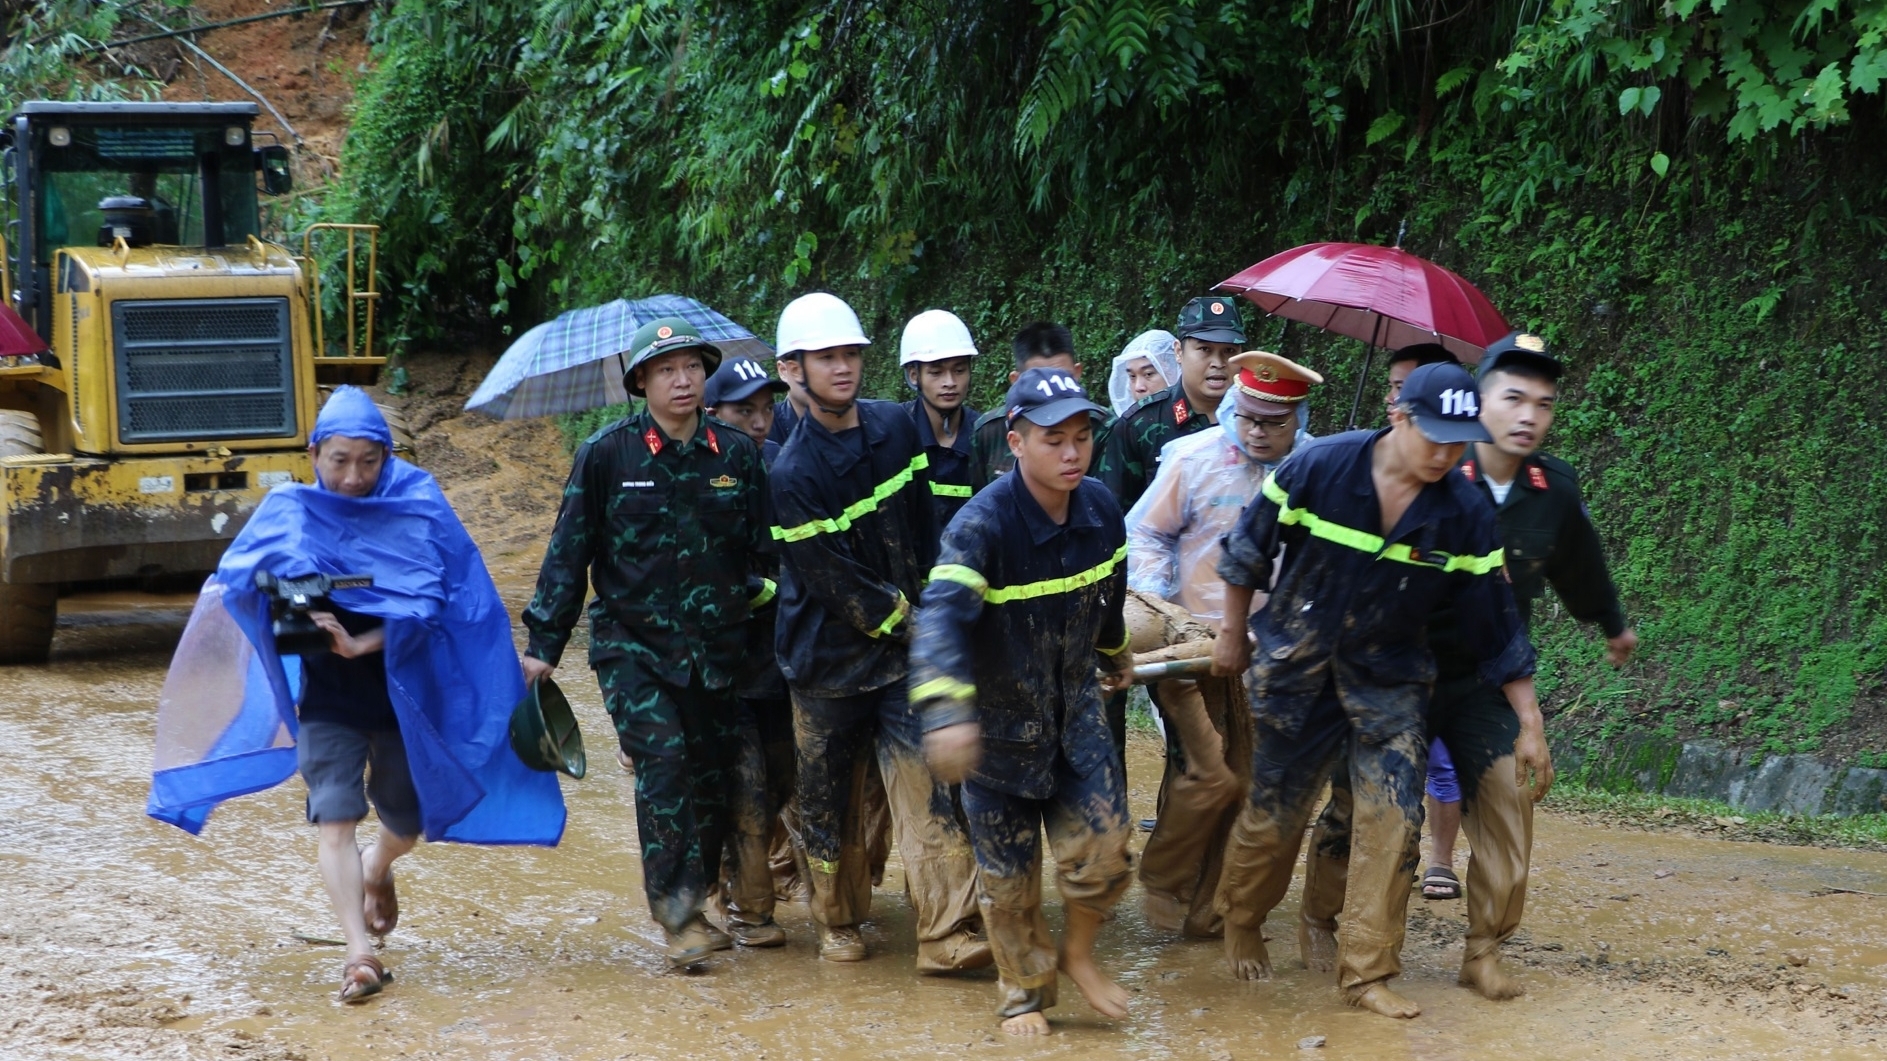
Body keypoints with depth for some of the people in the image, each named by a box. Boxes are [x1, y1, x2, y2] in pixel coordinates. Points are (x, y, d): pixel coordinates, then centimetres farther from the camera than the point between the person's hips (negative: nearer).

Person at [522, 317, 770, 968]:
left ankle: (691, 906, 20)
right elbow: (568, 551, 1)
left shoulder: (738, 455, 6)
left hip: (716, 648, 3)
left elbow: (765, 550, 13)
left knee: (713, 774, 4)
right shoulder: (607, 454, -2)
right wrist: (544, 644, -1)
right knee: (663, 757, -18)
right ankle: (679, 918, -15)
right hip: (632, 645, -3)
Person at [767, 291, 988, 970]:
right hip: (830, 655, -3)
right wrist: (902, 620, -8)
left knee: (927, 787, -7)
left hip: (905, 648, 3)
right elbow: (833, 582, -15)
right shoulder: (793, 473, -16)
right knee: (829, 798, 9)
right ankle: (837, 924, 28)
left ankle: (948, 932, -10)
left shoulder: (894, 428, 3)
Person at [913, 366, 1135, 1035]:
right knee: (1009, 874, 7)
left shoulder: (1100, 509, -9)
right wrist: (946, 710, -58)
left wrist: (1114, 652, 31)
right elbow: (941, 613, -43)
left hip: (1074, 705, 4)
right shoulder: (983, 524, -28)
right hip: (998, 717, -4)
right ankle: (1024, 992, 31)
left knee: (1101, 845, -4)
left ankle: (1077, 954, 25)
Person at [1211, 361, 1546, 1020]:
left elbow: (1494, 626, -5)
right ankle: (1241, 923, 36)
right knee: (1275, 810, 8)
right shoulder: (1319, 469, -19)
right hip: (1295, 667, -1)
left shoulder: (1464, 516, -13)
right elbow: (1250, 548, -3)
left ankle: (1367, 972, 1)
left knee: (1394, 818, -9)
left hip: (1390, 676, 2)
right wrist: (1232, 633, 5)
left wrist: (1530, 725, -5)